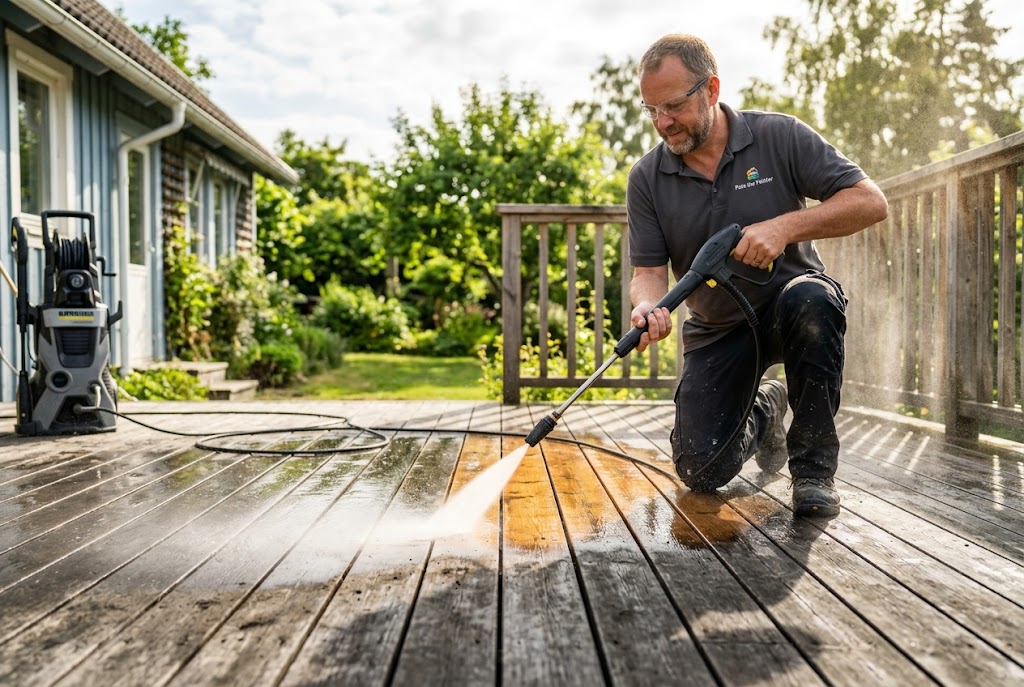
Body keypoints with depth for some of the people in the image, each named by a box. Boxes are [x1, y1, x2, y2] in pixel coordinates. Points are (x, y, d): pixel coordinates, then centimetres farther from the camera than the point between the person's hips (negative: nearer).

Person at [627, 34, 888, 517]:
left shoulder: (778, 136, -11)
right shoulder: (646, 178, -6)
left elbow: (871, 202, -15)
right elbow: (648, 271, -7)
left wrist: (784, 227, -30)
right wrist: (648, 306, -31)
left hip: (792, 305, -2)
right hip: (716, 329, 2)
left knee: (809, 300, -40)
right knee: (702, 472, -9)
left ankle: (813, 464, -19)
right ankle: (762, 414, 28)